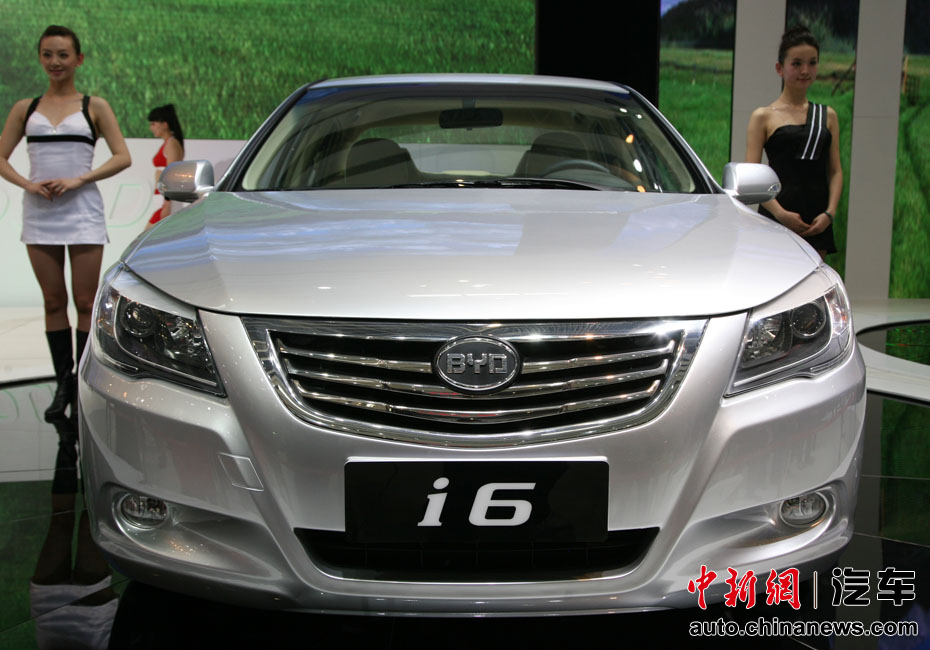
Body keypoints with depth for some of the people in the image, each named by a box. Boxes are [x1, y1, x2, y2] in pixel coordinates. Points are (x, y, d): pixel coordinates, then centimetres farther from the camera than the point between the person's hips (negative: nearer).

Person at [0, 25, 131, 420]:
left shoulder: (94, 107, 6)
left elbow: (122, 157, 0)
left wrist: (78, 180, -12)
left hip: (82, 211, -2)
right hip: (39, 213, 2)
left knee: (85, 302, -1)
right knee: (53, 302, 6)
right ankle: (63, 383, 14)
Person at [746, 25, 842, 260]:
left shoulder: (828, 116, 15)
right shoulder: (764, 116, 3)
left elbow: (836, 170, 12)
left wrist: (830, 212, -4)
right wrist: (780, 213, -15)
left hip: (817, 223, 4)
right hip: (775, 222, -4)